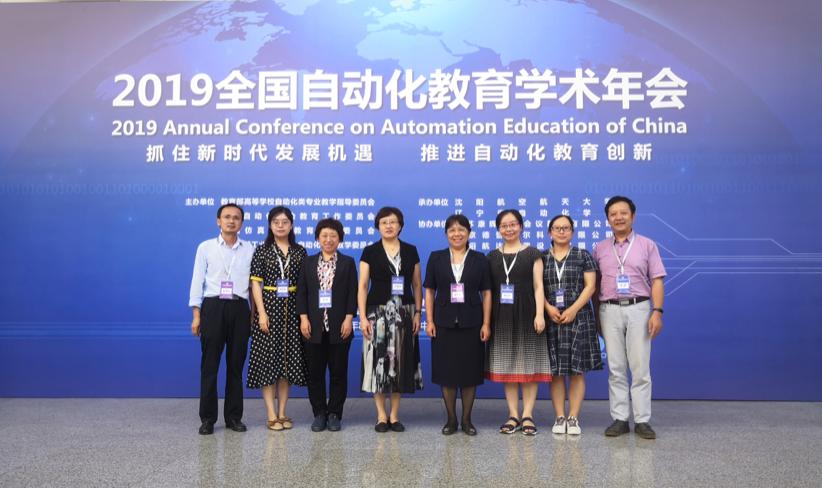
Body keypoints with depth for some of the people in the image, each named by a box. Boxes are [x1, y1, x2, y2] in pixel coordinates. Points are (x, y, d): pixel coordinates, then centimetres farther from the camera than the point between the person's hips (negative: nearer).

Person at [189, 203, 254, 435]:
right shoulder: (205, 247, 5)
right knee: (209, 364, 3)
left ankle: (234, 416, 18)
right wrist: (196, 315, -3)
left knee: (236, 364, 8)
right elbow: (197, 281, 3)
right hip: (213, 307, -1)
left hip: (239, 308, 1)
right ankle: (207, 418, 13)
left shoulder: (249, 249, 7)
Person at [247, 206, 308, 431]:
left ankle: (282, 413, 16)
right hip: (269, 307, -2)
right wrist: (261, 313, -11)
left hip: (292, 309, 3)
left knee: (288, 359, 6)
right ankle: (272, 415, 6)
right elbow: (256, 283, -2)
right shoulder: (262, 251, 1)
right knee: (268, 360, -1)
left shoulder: (300, 252, 7)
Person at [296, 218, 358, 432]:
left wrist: (349, 318, -9)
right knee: (315, 372, 5)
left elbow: (353, 293, 0)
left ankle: (334, 414, 14)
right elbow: (301, 292, 6)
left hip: (339, 326, -1)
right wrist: (303, 318, -4)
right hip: (314, 326, 1)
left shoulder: (348, 263, 6)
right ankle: (319, 414, 16)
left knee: (338, 372, 4)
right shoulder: (309, 263, 10)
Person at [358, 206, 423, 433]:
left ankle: (394, 415, 16)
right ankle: (381, 415, 10)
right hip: (377, 313, -2)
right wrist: (362, 317, -10)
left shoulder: (410, 251, 7)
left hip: (403, 314, 2)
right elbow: (362, 286, -2)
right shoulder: (370, 252, 1)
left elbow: (417, 285, 9)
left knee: (400, 362, 5)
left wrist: (417, 313, 0)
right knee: (378, 361, -2)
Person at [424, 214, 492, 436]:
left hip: (471, 323, 0)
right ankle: (451, 418, 17)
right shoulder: (436, 258, 6)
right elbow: (429, 291, 5)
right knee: (446, 371, 4)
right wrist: (429, 320, -2)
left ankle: (467, 419, 17)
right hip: (444, 323, 0)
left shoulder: (479, 259, 5)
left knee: (470, 371, 4)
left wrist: (486, 323, -3)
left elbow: (486, 293, 3)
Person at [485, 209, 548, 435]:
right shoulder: (492, 257, 10)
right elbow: (488, 290, 10)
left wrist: (539, 314, -11)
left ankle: (527, 415, 7)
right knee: (507, 366, 5)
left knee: (529, 364, -1)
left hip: (526, 315, -2)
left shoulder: (532, 254, 4)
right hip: (501, 317, 3)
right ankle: (513, 415, 12)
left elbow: (538, 287, -1)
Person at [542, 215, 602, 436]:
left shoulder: (583, 256, 5)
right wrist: (548, 308, -11)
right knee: (555, 371, 3)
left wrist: (573, 309, -12)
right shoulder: (541, 258, 9)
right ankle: (559, 417, 10)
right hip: (550, 319, 1)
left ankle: (573, 418, 7)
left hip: (578, 318, -1)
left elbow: (590, 285, -1)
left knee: (577, 370, 0)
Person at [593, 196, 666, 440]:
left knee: (640, 367, -1)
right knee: (616, 368, 4)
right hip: (610, 310, 2)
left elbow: (657, 281, 1)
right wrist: (596, 316, 5)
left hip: (639, 309, -2)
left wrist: (657, 311, -9)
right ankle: (619, 419, 10)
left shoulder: (647, 245, 6)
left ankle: (642, 421, 5)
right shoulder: (600, 249, 11)